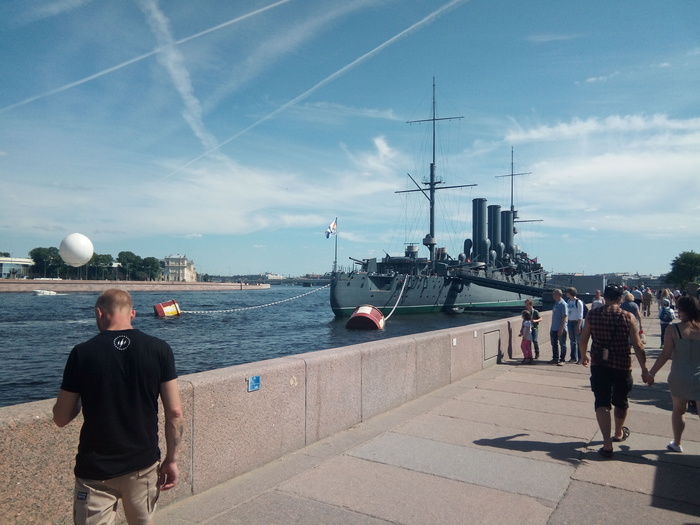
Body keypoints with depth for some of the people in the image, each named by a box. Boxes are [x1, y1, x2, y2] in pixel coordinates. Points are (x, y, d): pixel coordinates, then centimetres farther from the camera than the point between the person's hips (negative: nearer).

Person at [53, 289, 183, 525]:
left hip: (95, 470, -1)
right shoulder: (159, 349, -8)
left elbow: (61, 419, -2)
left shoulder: (82, 353, -10)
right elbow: (174, 412, -8)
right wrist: (172, 459, 3)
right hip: (143, 465, 2)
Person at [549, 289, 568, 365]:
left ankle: (562, 360, 11)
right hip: (554, 328, 8)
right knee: (554, 344, 14)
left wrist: (561, 329, -21)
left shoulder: (563, 304, -14)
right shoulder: (556, 303, 11)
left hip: (560, 329, -8)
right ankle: (555, 359, 24)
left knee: (562, 344, 4)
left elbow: (564, 317, -18)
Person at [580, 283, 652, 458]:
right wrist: (644, 369, -4)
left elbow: (583, 339, 3)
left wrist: (583, 356, 20)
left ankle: (607, 444, -5)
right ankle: (619, 433, 43)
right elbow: (638, 345, -10)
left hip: (598, 365, 0)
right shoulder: (627, 317, -9)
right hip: (622, 366, 0)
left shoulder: (592, 314, -5)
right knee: (620, 402, 21)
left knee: (602, 403, 3)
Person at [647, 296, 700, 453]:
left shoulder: (675, 329, -13)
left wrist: (651, 373, -3)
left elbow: (665, 355, -12)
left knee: (678, 411, 20)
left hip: (679, 378, 0)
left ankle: (676, 444, 33)